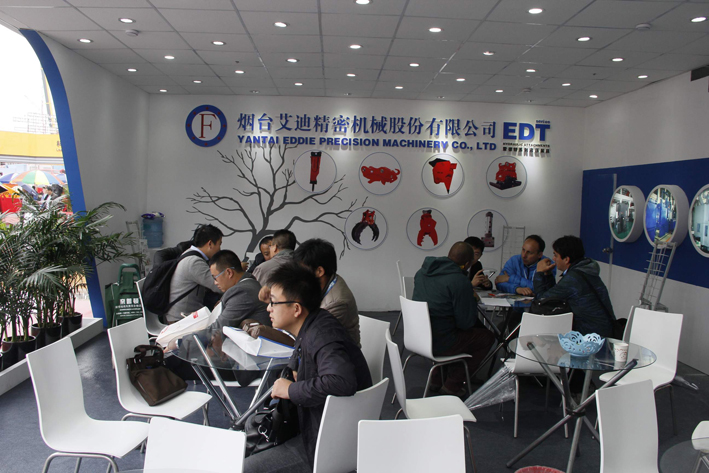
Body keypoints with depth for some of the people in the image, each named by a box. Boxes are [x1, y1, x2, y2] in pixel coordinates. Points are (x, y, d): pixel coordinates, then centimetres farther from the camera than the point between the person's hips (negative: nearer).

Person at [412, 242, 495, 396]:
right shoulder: (461, 282, -20)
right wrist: (472, 299, 4)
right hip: (440, 343, -8)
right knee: (487, 337, 13)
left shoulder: (422, 272, 3)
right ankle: (452, 385, 14)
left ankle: (437, 379, 29)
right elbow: (465, 323, -14)